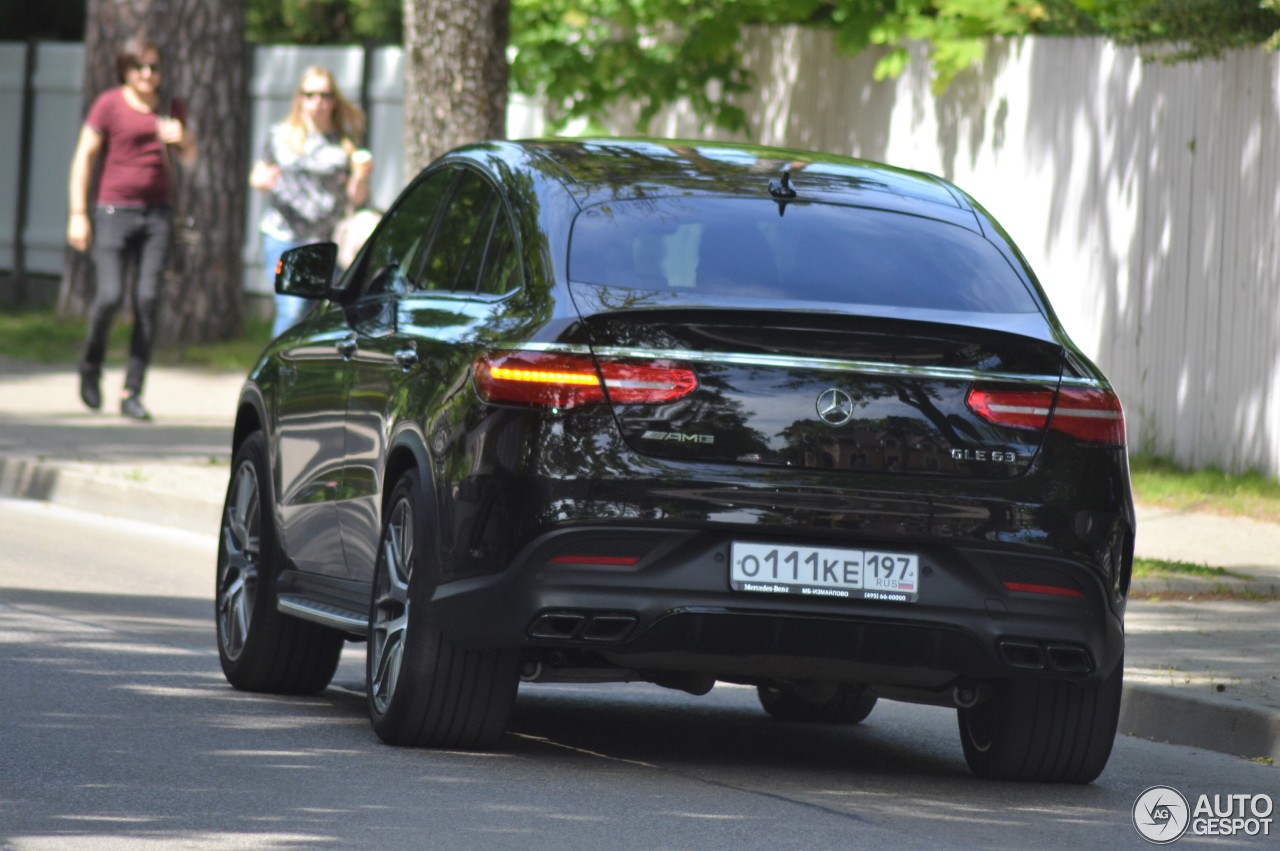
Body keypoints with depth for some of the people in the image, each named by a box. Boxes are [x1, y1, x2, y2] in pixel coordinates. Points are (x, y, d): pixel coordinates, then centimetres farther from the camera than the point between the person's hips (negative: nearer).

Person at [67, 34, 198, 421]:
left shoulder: (171, 108, 11)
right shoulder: (109, 105, -2)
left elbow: (189, 158, 19)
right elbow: (84, 157, -2)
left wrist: (181, 139, -6)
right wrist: (78, 214, -7)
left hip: (158, 214, 3)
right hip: (114, 211, -3)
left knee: (148, 301, -5)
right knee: (110, 296, -13)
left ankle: (132, 392, -2)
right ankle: (91, 366, 17)